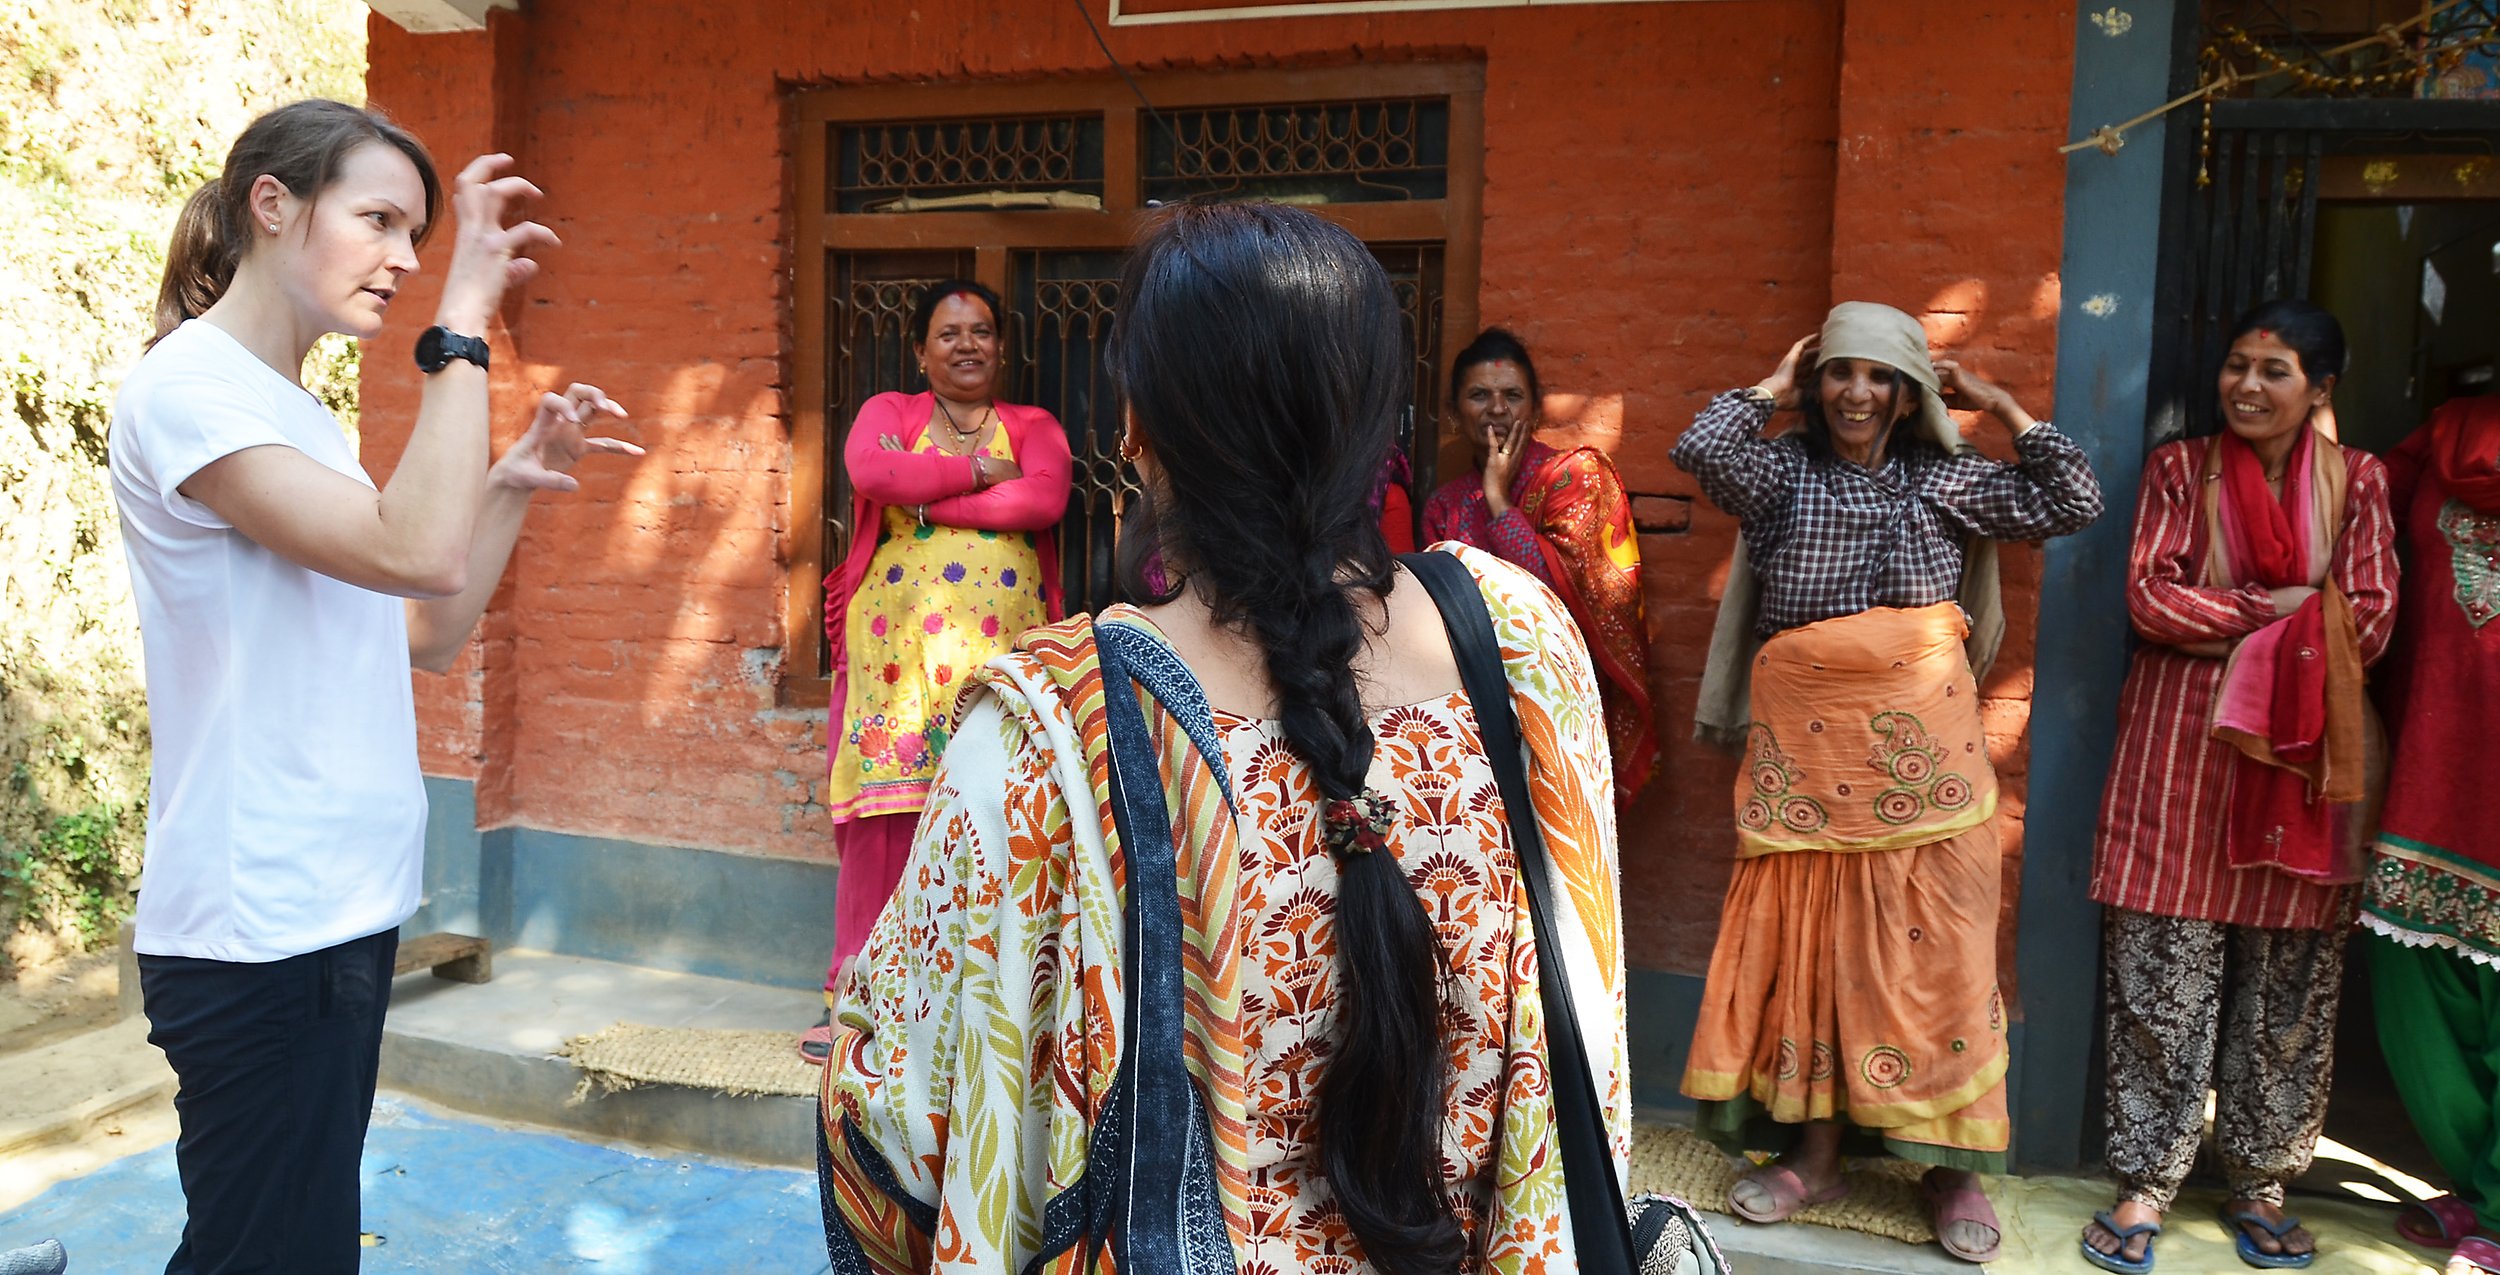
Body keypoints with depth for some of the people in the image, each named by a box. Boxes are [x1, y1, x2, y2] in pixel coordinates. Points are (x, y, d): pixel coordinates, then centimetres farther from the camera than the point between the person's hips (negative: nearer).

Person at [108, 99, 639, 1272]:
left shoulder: (297, 414, 15)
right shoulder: (183, 387, -11)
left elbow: (431, 635, 16)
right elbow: (417, 553, -25)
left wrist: (514, 481, 7)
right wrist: (462, 323, -20)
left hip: (339, 908, 9)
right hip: (258, 929, -9)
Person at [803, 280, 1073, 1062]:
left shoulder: (1035, 427, 16)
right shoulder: (889, 412, 15)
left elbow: (1045, 499, -6)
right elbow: (870, 472, -8)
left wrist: (926, 502, -7)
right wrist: (978, 472, -5)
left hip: (1001, 650, 1)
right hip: (898, 644, 0)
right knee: (887, 815, -4)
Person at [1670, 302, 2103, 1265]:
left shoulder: (1947, 480, 8)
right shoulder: (1782, 473, 6)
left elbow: (2075, 502, 2)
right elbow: (1700, 449, -12)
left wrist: (1997, 403, 5)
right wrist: (1774, 387, 2)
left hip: (1920, 752, 0)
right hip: (1805, 750, 0)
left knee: (1930, 949, 3)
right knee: (1807, 938, 5)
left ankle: (1951, 1164, 16)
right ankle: (1813, 1151, 19)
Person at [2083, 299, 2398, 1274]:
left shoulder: (2357, 481, 7)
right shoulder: (2180, 469, 5)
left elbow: (2368, 622, -2)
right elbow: (2149, 598, -5)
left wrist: (2223, 622, -11)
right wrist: (2287, 607, -10)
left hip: (2302, 754, 1)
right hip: (2181, 749, -1)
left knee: (2288, 986, 6)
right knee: (2164, 975, 0)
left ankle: (2260, 1183, 22)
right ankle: (2147, 1183, 11)